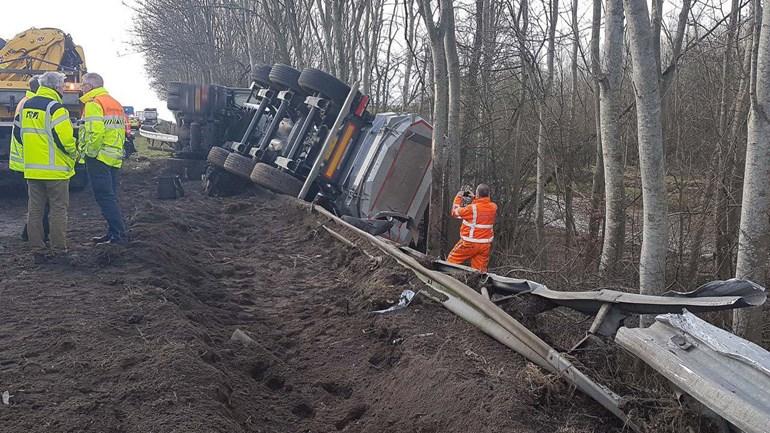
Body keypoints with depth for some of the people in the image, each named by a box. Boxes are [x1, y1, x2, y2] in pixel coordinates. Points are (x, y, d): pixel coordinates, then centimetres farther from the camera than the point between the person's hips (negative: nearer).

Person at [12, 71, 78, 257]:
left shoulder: (26, 106, 11)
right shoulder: (55, 107, -14)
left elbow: (18, 133, 17)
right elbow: (64, 137, -21)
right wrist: (73, 154, -4)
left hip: (32, 168, 7)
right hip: (55, 169, -7)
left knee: (35, 209, 11)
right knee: (58, 209, 1)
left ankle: (37, 248, 16)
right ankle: (59, 250, 4)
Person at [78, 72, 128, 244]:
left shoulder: (94, 103, -10)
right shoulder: (115, 104, 19)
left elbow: (95, 132, -21)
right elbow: (122, 130, 18)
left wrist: (90, 152, -12)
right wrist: (117, 150, 18)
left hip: (99, 158, -9)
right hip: (115, 158, 9)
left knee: (105, 197, -7)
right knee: (110, 197, 13)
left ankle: (119, 235, -9)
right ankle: (113, 233, 16)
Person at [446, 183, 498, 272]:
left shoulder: (472, 208, -21)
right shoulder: (493, 207, -4)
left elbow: (455, 212, -4)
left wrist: (458, 197, 8)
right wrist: (474, 199, 16)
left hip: (470, 243, -5)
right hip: (485, 245, 5)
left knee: (451, 262, 9)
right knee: (479, 270, 9)